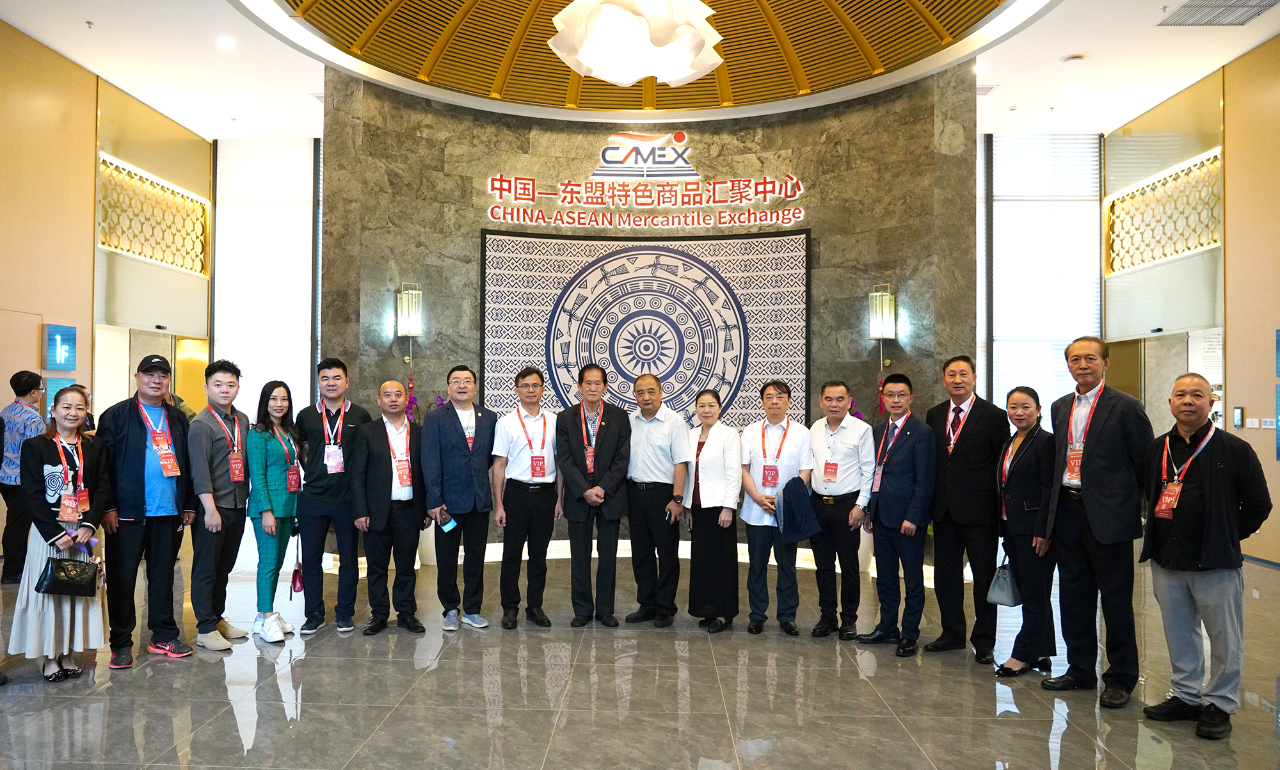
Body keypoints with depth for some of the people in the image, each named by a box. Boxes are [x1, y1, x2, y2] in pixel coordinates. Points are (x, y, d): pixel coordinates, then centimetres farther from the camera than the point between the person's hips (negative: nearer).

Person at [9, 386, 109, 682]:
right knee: (48, 589, 2)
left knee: (78, 590, 6)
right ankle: (49, 657, 14)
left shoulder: (94, 447, 7)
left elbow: (103, 488, 3)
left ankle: (68, 654, 18)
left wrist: (89, 525, -11)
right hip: (47, 532, -3)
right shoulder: (35, 446, -2)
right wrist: (56, 534, -14)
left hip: (83, 532, 3)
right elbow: (32, 494, -7)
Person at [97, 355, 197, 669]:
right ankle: (121, 643, 13)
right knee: (122, 577, 3)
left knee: (163, 575, 11)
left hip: (170, 513, 4)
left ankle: (163, 637, 21)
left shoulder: (178, 418, 14)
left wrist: (189, 505, 9)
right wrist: (107, 507, -11)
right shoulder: (116, 415, 0)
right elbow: (103, 463, -6)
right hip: (128, 513, -4)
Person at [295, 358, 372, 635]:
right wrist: (314, 474, 10)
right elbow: (300, 451, 17)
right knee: (311, 557, 5)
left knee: (349, 557, 6)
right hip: (312, 498, 1)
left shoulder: (360, 416, 2)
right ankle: (314, 615, 17)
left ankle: (344, 614, 18)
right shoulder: (306, 416, 6)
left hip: (348, 497, -1)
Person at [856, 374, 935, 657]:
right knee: (885, 578, 15)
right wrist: (869, 511, 11)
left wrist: (913, 517, -17)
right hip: (881, 516, 7)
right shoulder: (878, 432, 12)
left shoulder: (922, 432, -9)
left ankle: (909, 635, 13)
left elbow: (924, 480, -13)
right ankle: (887, 628, 27)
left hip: (907, 518, -7)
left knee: (913, 579, 4)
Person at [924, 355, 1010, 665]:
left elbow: (1002, 465, -5)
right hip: (944, 510, 5)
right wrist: (930, 503, 5)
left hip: (978, 511, -5)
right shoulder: (934, 415, 9)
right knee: (945, 575, 13)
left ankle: (984, 642, 16)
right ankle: (952, 633, 27)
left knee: (984, 576, 5)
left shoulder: (994, 415, -5)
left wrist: (1002, 510, -8)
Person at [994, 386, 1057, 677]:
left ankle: (1023, 655, 8)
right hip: (1012, 530, 9)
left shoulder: (1046, 442, -11)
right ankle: (1041, 654, 22)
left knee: (1034, 596, 1)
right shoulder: (1009, 444, 15)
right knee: (1029, 595, 14)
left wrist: (1043, 531, -18)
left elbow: (1050, 491, -15)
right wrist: (1004, 528, 13)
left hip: (1034, 531, -9)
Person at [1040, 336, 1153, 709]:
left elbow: (1146, 463, -6)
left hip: (1107, 515, -6)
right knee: (1074, 597, 13)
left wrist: (1140, 508, -7)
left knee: (1116, 601, 4)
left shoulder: (1126, 407, -6)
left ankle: (1121, 679, 16)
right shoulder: (1061, 407, 12)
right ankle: (1080, 670, 26)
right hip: (1067, 511, 6)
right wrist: (1053, 508, 12)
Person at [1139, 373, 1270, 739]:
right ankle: (1187, 696, 28)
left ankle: (1219, 704, 19)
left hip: (1216, 564, -4)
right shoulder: (1155, 450, 6)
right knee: (1179, 636, 15)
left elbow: (1258, 504, -2)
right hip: (1166, 561, 4)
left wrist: (1226, 537, 2)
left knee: (1224, 640, 5)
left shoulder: (1234, 449, -7)